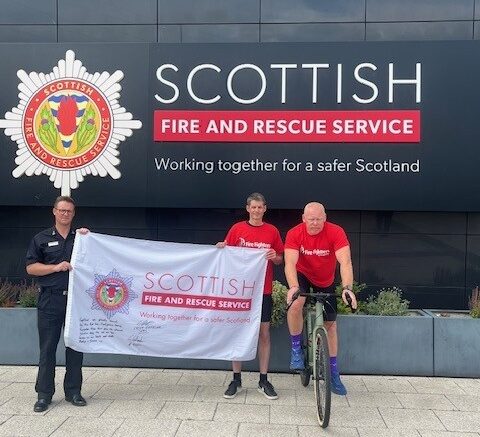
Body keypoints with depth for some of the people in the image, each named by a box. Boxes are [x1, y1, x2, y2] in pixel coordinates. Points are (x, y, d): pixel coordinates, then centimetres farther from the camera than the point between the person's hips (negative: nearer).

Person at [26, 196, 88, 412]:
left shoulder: (81, 238, 13)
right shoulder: (42, 238, 8)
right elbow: (31, 267, 3)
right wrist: (56, 267, -11)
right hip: (50, 299, -1)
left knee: (76, 346, 6)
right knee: (47, 348, 3)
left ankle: (73, 391, 17)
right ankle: (44, 394, 13)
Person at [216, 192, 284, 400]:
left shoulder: (272, 231, 4)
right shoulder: (237, 229, 2)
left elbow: (280, 260, 11)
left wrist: (274, 257, -11)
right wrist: (221, 249, -13)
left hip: (264, 290, 1)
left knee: (264, 333, 5)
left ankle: (263, 380, 16)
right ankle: (236, 380, 15)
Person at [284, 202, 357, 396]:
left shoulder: (336, 232, -27)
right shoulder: (294, 234, -25)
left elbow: (345, 262, -35)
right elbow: (290, 263, -34)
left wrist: (347, 288, -49)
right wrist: (293, 287, -51)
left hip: (326, 280, 1)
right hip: (302, 275, -1)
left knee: (330, 323, 6)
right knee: (296, 303, -32)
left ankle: (334, 372, 21)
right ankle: (296, 349, -7)